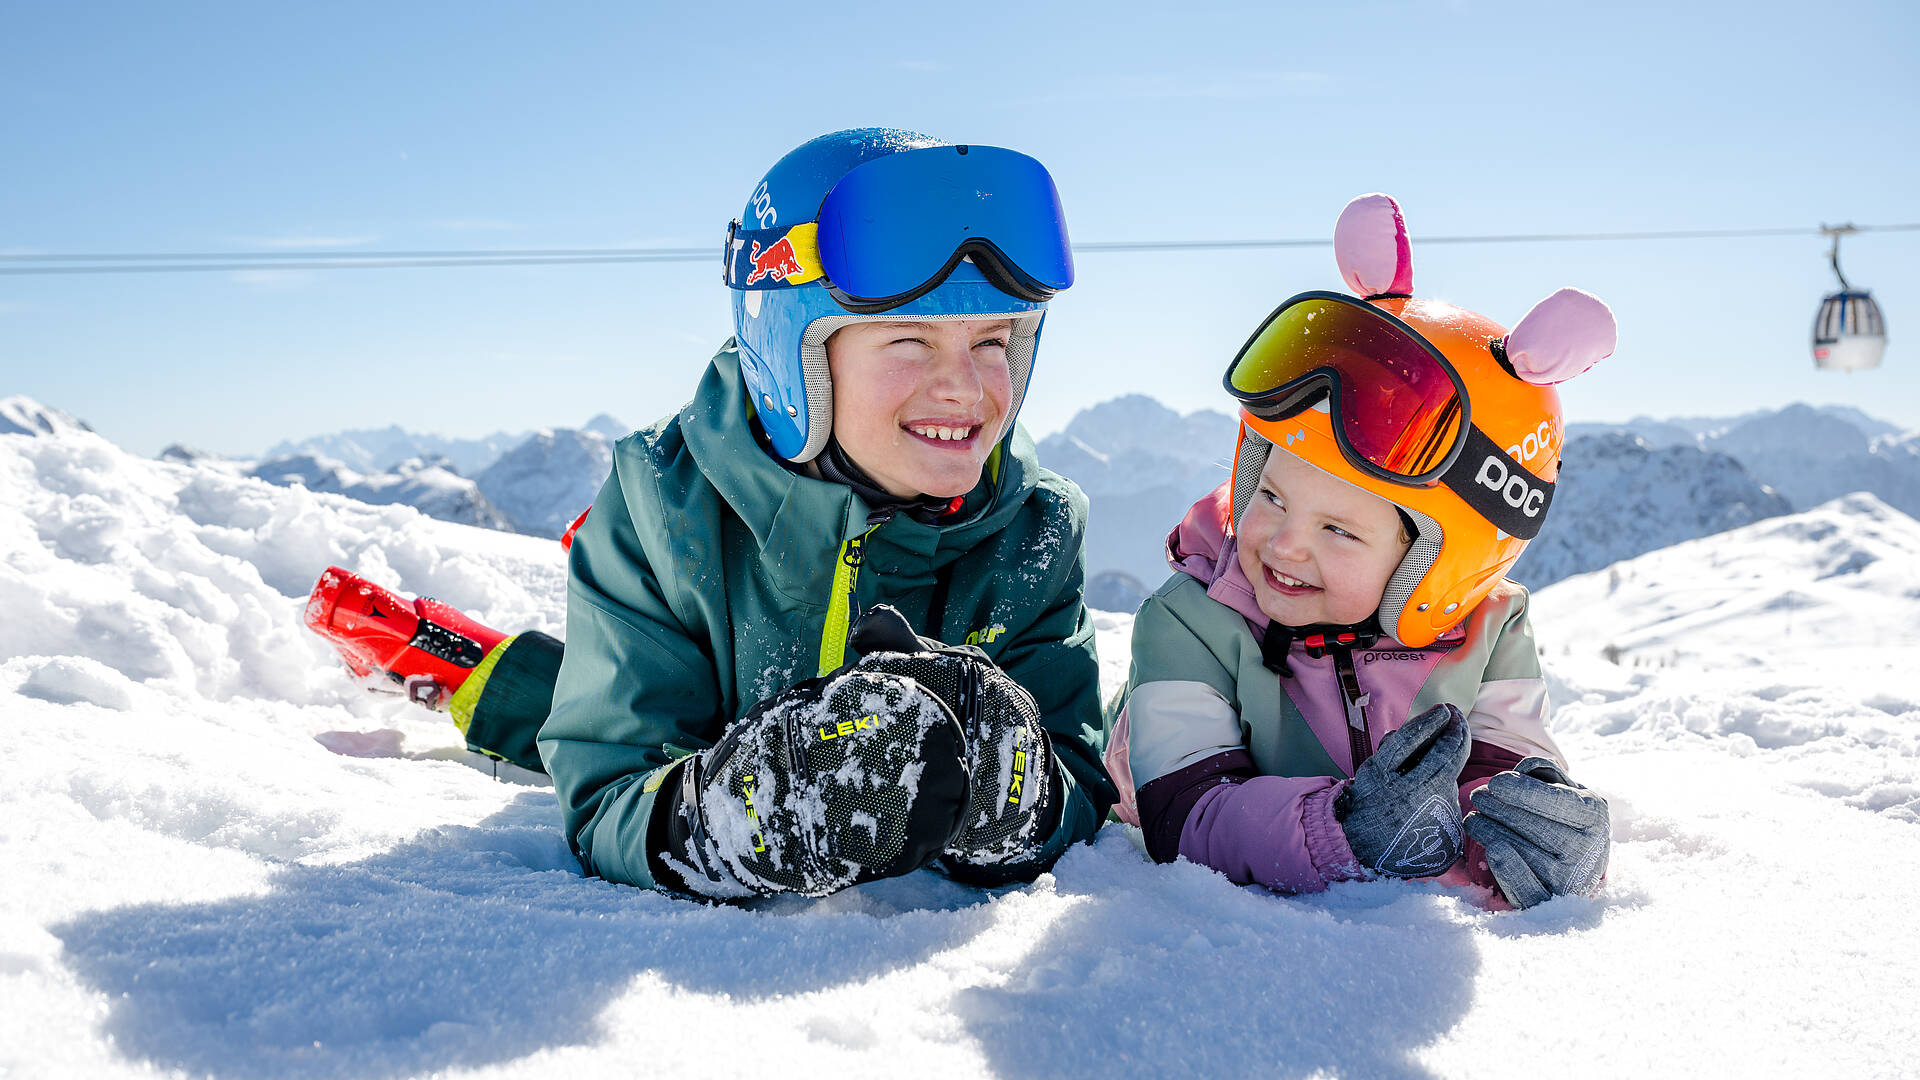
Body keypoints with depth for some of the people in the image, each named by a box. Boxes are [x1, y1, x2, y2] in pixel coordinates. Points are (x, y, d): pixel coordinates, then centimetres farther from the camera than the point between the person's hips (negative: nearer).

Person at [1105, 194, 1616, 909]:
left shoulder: (1485, 637, -9)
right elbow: (1184, 816, -29)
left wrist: (1539, 833, -41)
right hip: (1238, 917, 0)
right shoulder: (1191, 625, -20)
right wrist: (1343, 833, -47)